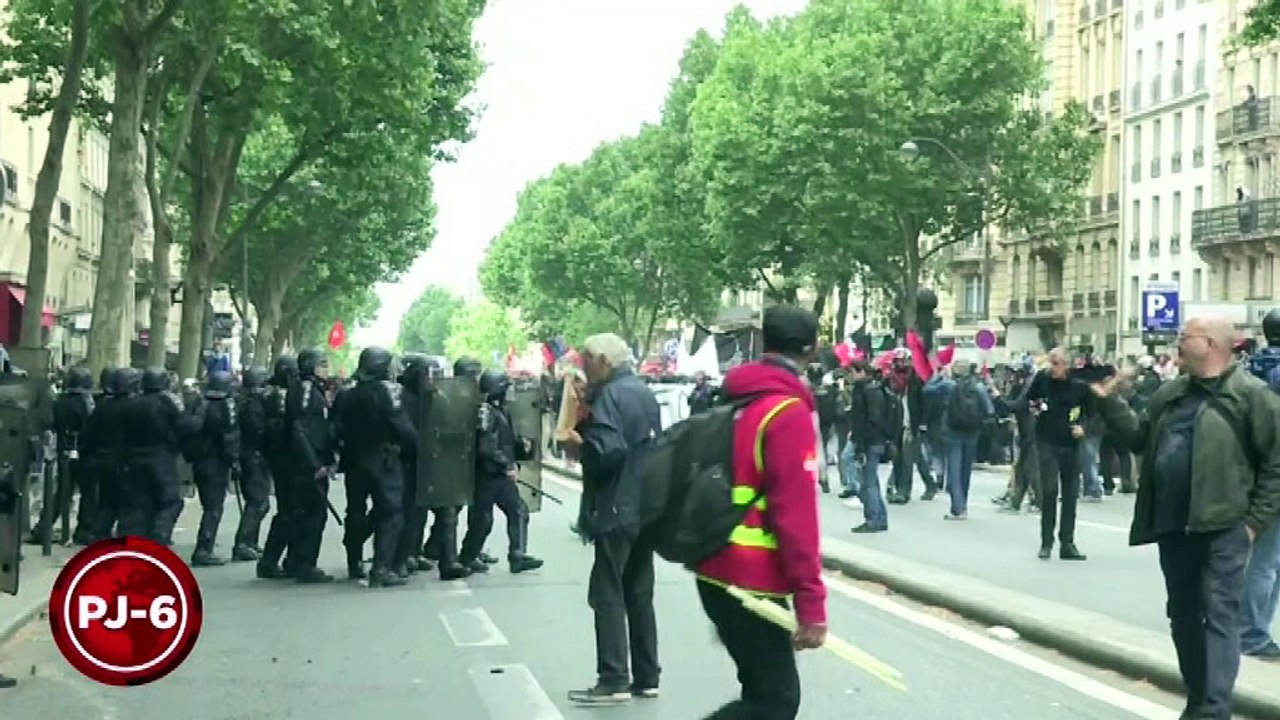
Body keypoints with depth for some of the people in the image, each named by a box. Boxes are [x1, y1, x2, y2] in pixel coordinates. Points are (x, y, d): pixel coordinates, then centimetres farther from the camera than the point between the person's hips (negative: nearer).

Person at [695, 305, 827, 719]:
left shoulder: (733, 401, 11)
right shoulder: (789, 411, -15)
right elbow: (795, 514, -20)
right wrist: (811, 602, -19)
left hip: (717, 572, 9)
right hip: (751, 581, -9)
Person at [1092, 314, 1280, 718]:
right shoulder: (1170, 393, 14)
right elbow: (1139, 438, 18)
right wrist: (1108, 401, 9)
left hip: (1222, 527, -7)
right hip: (1173, 526, 7)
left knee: (1218, 617, -6)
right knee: (1183, 616, 14)